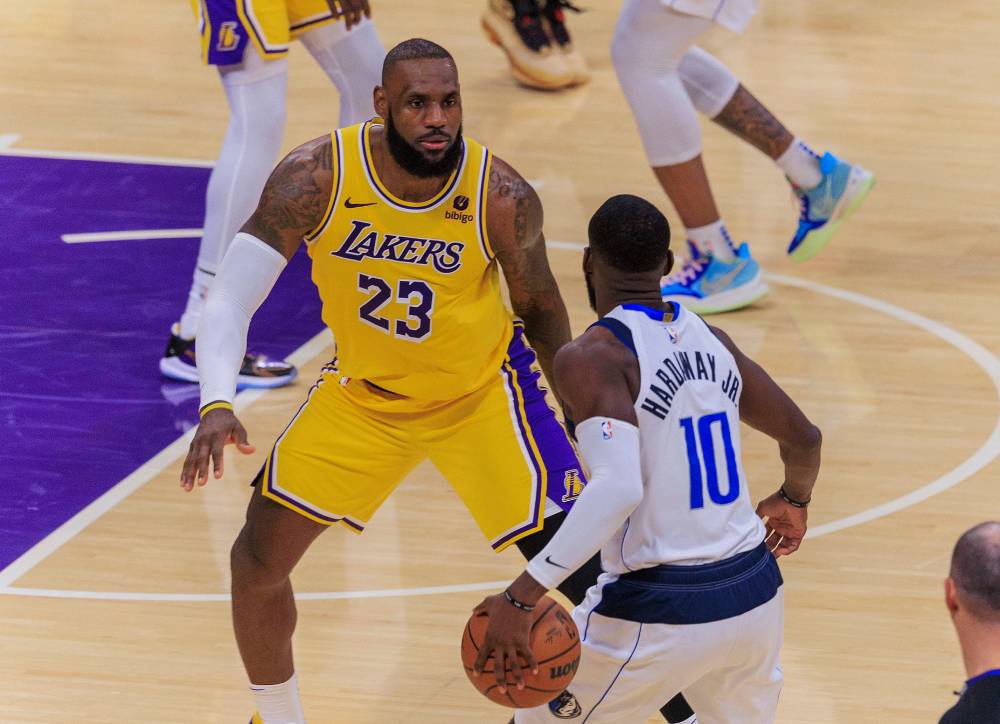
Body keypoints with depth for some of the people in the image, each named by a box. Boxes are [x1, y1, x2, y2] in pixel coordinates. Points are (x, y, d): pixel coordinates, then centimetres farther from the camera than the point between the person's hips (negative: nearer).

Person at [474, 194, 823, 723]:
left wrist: (523, 595, -29)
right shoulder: (709, 339, 8)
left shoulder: (592, 357, -12)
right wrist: (794, 500, 42)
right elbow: (804, 438, 19)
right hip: (755, 595, 6)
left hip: (659, 617, -6)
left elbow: (618, 487, -27)